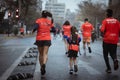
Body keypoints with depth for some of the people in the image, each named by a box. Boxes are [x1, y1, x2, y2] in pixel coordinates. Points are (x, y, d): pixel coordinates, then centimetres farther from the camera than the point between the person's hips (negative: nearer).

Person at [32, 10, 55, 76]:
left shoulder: (38, 20, -3)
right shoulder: (49, 21, 4)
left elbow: (36, 27, -19)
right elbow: (53, 29, 7)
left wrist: (33, 31, 0)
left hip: (39, 39, 0)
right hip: (47, 39, 0)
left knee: (41, 54, 14)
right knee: (45, 54, -7)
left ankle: (42, 68, 21)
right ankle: (44, 64, -36)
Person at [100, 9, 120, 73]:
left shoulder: (105, 21, -6)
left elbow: (102, 30, -16)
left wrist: (103, 35, 3)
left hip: (107, 40, -3)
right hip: (114, 40, 3)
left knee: (105, 55, 12)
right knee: (113, 53, 15)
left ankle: (109, 68, 9)